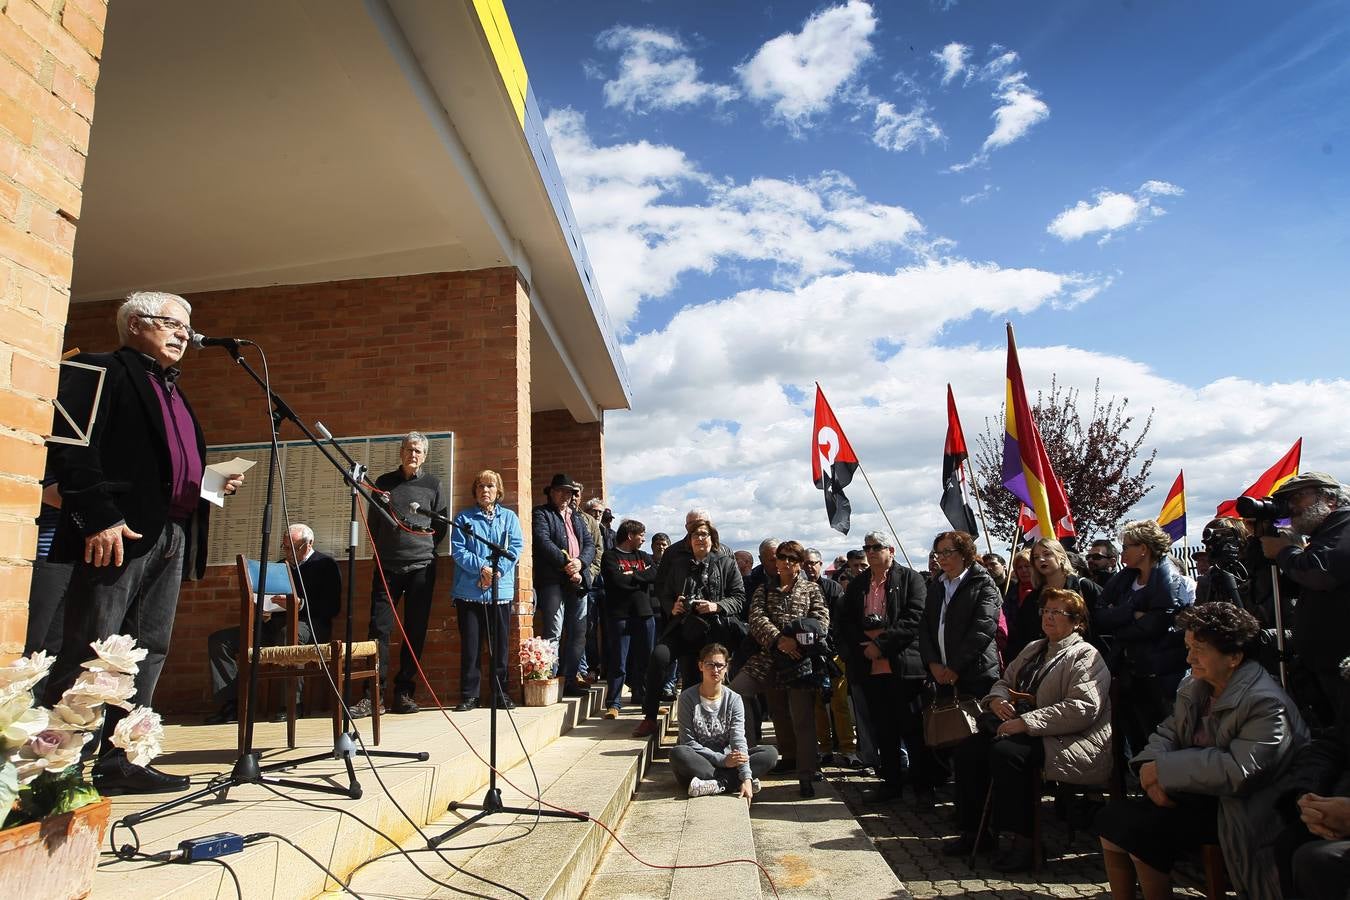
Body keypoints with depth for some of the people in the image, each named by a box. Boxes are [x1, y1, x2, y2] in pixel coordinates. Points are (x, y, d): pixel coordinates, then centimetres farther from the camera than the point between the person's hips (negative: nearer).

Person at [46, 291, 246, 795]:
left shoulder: (173, 392, 26)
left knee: (148, 651, 9)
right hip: (119, 533, -8)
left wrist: (215, 485, 9)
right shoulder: (101, 371, 1)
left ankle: (117, 762, 16)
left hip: (173, 538, 8)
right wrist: (99, 516, -19)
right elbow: (72, 448, -12)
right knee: (88, 653, -5)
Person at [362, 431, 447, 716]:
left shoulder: (432, 484, 8)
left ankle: (405, 692, 9)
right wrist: (382, 551, 8)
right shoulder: (383, 483, 11)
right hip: (387, 566, 1)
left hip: (421, 567, 0)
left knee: (415, 632, 2)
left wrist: (425, 549, 2)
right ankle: (374, 695, -2)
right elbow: (373, 523, 17)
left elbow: (441, 525, 11)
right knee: (379, 629, -5)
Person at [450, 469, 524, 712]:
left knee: (499, 644, 4)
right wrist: (481, 567, -16)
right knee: (470, 645, 1)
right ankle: (469, 695, 9)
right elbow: (457, 550, -1)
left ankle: (501, 694, 13)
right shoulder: (464, 518, 9)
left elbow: (516, 548, 1)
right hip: (469, 591, -1)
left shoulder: (509, 517, 12)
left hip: (501, 591, 1)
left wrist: (496, 571, -13)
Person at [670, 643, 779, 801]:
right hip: (697, 762, -2)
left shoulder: (734, 699, 0)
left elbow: (739, 740, -11)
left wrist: (746, 776, -28)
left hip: (727, 759, 2)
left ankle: (716, 783, -31)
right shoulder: (688, 697, -6)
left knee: (770, 753, -18)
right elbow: (688, 741, -11)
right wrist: (722, 760, -23)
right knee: (677, 753, -35)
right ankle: (732, 781, -29)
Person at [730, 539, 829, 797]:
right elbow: (757, 618, -1)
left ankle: (806, 777, 1)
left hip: (801, 658, -2)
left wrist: (797, 640, -17)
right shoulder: (764, 590, 16)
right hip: (770, 657, 2)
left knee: (802, 718, -4)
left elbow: (821, 620, -1)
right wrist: (778, 640, -18)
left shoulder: (811, 589, 13)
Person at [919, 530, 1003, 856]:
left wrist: (955, 668, -15)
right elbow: (925, 628, 13)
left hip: (976, 678, -6)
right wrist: (933, 664, -2)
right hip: (945, 679, 6)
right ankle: (966, 815, 22)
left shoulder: (983, 584, -4)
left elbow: (983, 628, -14)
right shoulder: (935, 587, 16)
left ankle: (974, 830, -1)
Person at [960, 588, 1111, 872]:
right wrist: (996, 698, 0)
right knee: (970, 746, -9)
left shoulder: (1085, 656, -8)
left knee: (1006, 750, -31)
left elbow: (1082, 709, -22)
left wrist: (1026, 722, -25)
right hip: (1025, 730, 9)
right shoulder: (1034, 649, 19)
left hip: (1070, 742, -8)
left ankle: (1024, 841, -19)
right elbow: (1005, 682, 26)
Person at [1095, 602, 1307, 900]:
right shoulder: (1194, 686, 7)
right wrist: (1150, 766, -13)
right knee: (1111, 819, -5)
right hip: (1193, 793, 8)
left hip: (1229, 806, -8)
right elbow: (1168, 731, 9)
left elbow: (1239, 772, -27)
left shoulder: (1265, 703, -19)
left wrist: (1164, 770, -22)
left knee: (1139, 831, -22)